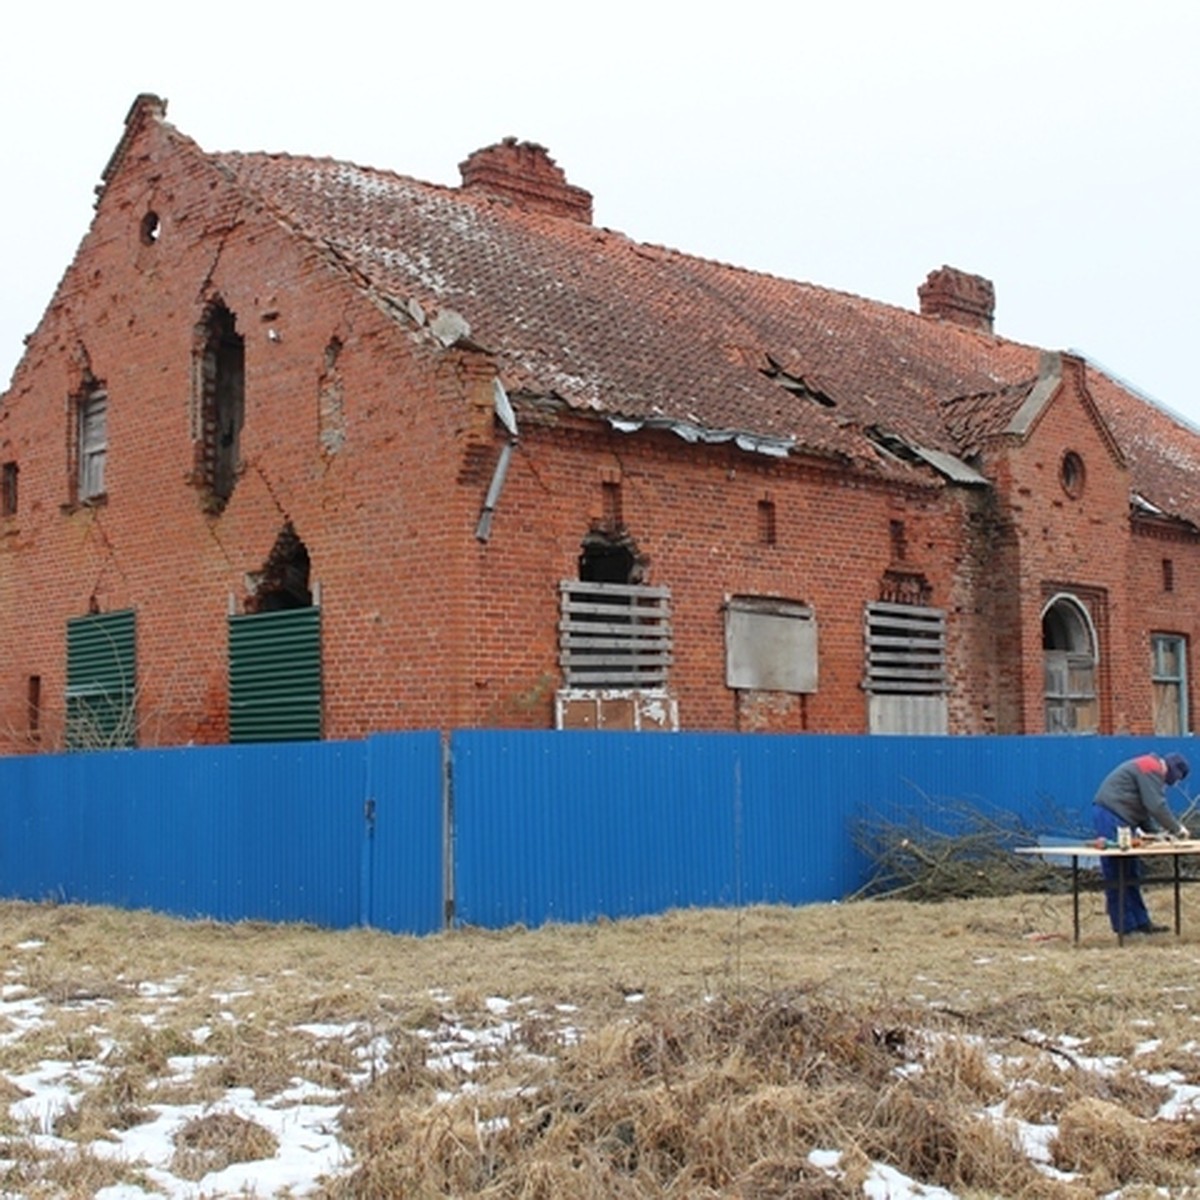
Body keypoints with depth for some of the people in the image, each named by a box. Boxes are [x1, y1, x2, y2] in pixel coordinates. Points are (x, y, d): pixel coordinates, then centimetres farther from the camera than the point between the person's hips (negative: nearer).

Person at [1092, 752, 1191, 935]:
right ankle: (1127, 925, -4)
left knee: (1130, 873, 12)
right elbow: (1156, 806, -16)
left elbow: (1143, 809, 24)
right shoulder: (1152, 769, -10)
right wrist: (1177, 828, -5)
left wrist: (1157, 831, 13)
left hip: (1117, 819, 11)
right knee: (1118, 877, -7)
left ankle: (1140, 922, 16)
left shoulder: (1148, 769, 23)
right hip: (1111, 818, -11)